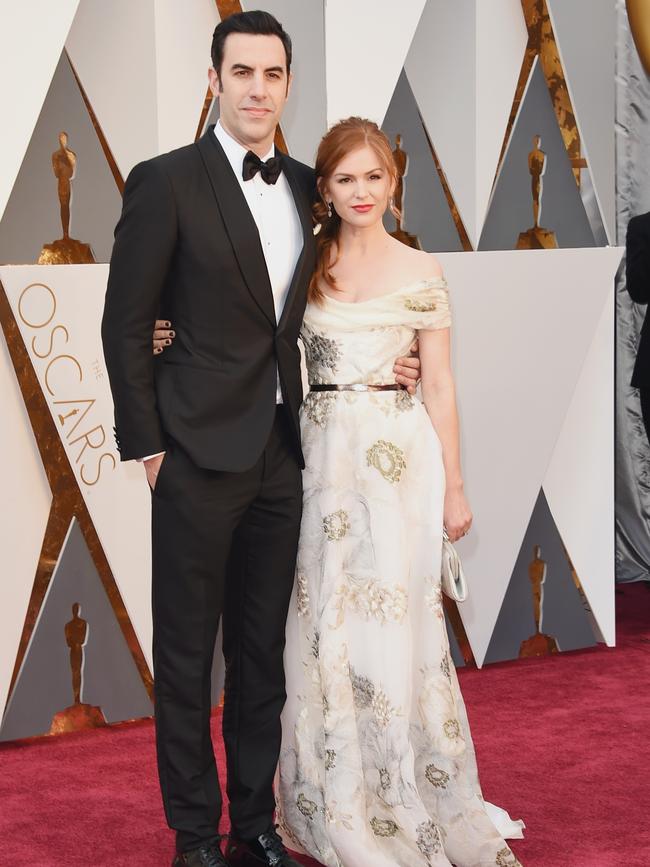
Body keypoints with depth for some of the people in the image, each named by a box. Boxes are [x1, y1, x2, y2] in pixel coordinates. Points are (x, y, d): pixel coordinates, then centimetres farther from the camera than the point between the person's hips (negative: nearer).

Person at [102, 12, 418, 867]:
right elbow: (126, 323, -6)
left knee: (264, 652, 14)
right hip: (200, 453, -5)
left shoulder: (305, 186, 9)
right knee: (187, 655, 6)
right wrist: (145, 446, -8)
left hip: (282, 453, 5)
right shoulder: (167, 182, -7)